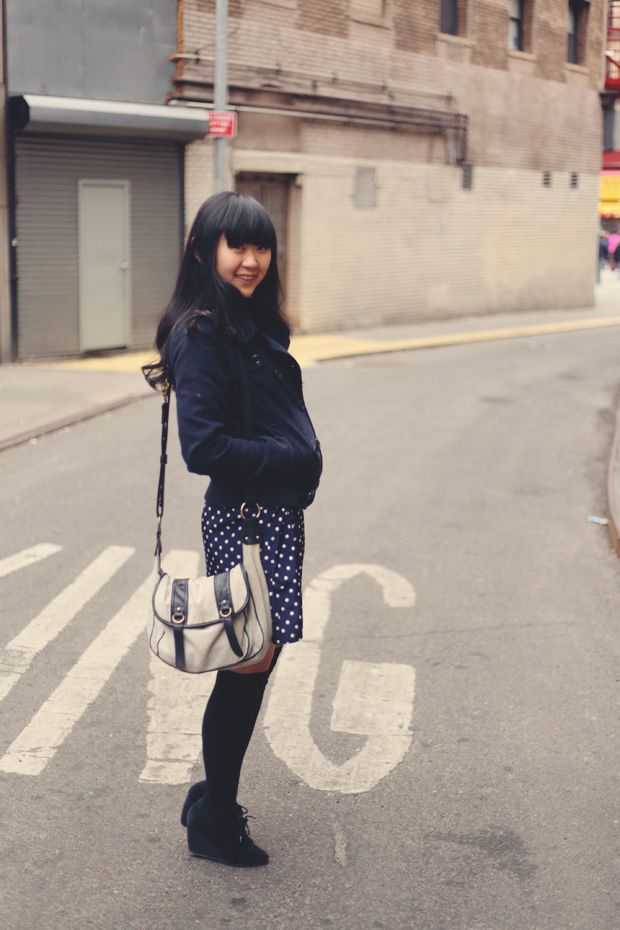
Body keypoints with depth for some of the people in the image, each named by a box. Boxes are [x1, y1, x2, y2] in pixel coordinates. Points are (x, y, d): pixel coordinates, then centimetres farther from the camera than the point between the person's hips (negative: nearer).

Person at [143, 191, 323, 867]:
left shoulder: (255, 326, 12)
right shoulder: (203, 334, -16)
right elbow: (203, 446, -22)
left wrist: (302, 463, 2)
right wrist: (294, 458, -15)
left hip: (279, 513, 9)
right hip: (243, 516, -9)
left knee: (253, 664, 16)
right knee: (249, 666, 1)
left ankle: (213, 802, 31)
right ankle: (215, 825, 19)